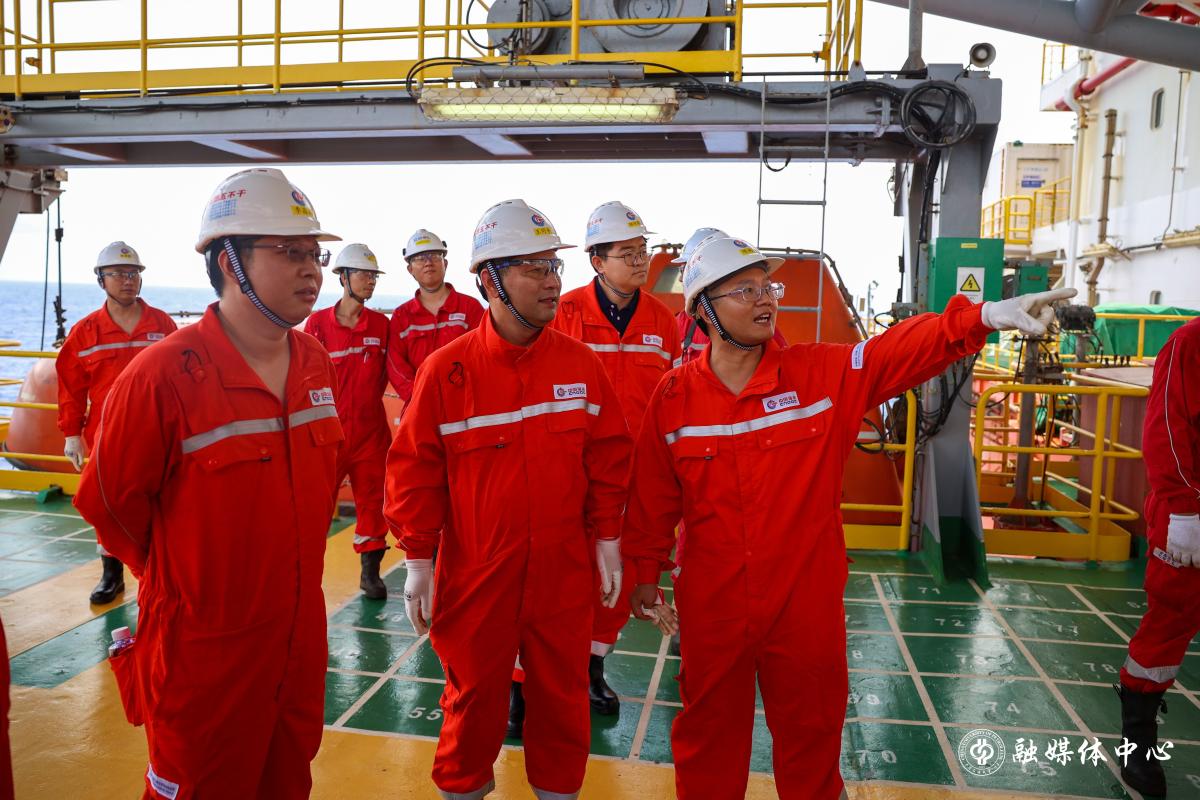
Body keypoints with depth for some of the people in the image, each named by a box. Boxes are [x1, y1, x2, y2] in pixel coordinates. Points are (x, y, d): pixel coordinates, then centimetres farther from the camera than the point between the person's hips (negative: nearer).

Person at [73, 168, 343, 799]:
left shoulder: (315, 362, 0)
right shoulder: (164, 375, -21)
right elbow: (107, 502, -11)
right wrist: (177, 577, 2)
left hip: (300, 635, 6)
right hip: (203, 650, -5)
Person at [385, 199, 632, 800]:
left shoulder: (581, 364, -2)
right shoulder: (446, 370, -9)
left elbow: (608, 455, 4)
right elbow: (415, 466, -5)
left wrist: (607, 537, 3)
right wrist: (418, 557, -4)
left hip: (563, 570, 2)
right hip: (475, 571, -2)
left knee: (562, 692, 16)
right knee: (474, 694, 16)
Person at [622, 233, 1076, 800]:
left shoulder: (823, 374, -6)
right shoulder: (674, 397, -6)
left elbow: (900, 351, -18)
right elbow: (653, 498, 1)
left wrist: (982, 316, -33)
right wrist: (644, 572, 7)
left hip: (807, 603, 0)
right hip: (712, 605, 0)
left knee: (810, 730, 19)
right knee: (709, 730, 18)